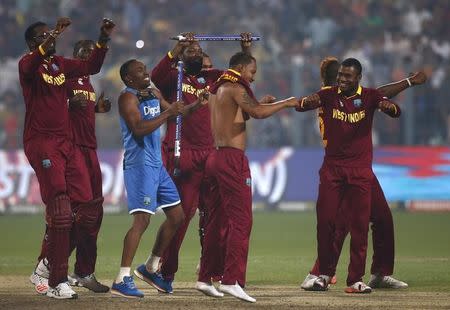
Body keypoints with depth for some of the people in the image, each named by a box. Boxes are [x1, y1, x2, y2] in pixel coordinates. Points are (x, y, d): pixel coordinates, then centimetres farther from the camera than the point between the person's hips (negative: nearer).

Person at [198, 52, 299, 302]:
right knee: (241, 220, -11)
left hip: (217, 157, 10)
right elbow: (258, 113, -24)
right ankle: (232, 280, -18)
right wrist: (285, 103, -11)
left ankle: (206, 278, 17)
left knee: (219, 220, 14)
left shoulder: (218, 89, 20)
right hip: (233, 159, -10)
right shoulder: (235, 88, -9)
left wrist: (259, 103, 24)